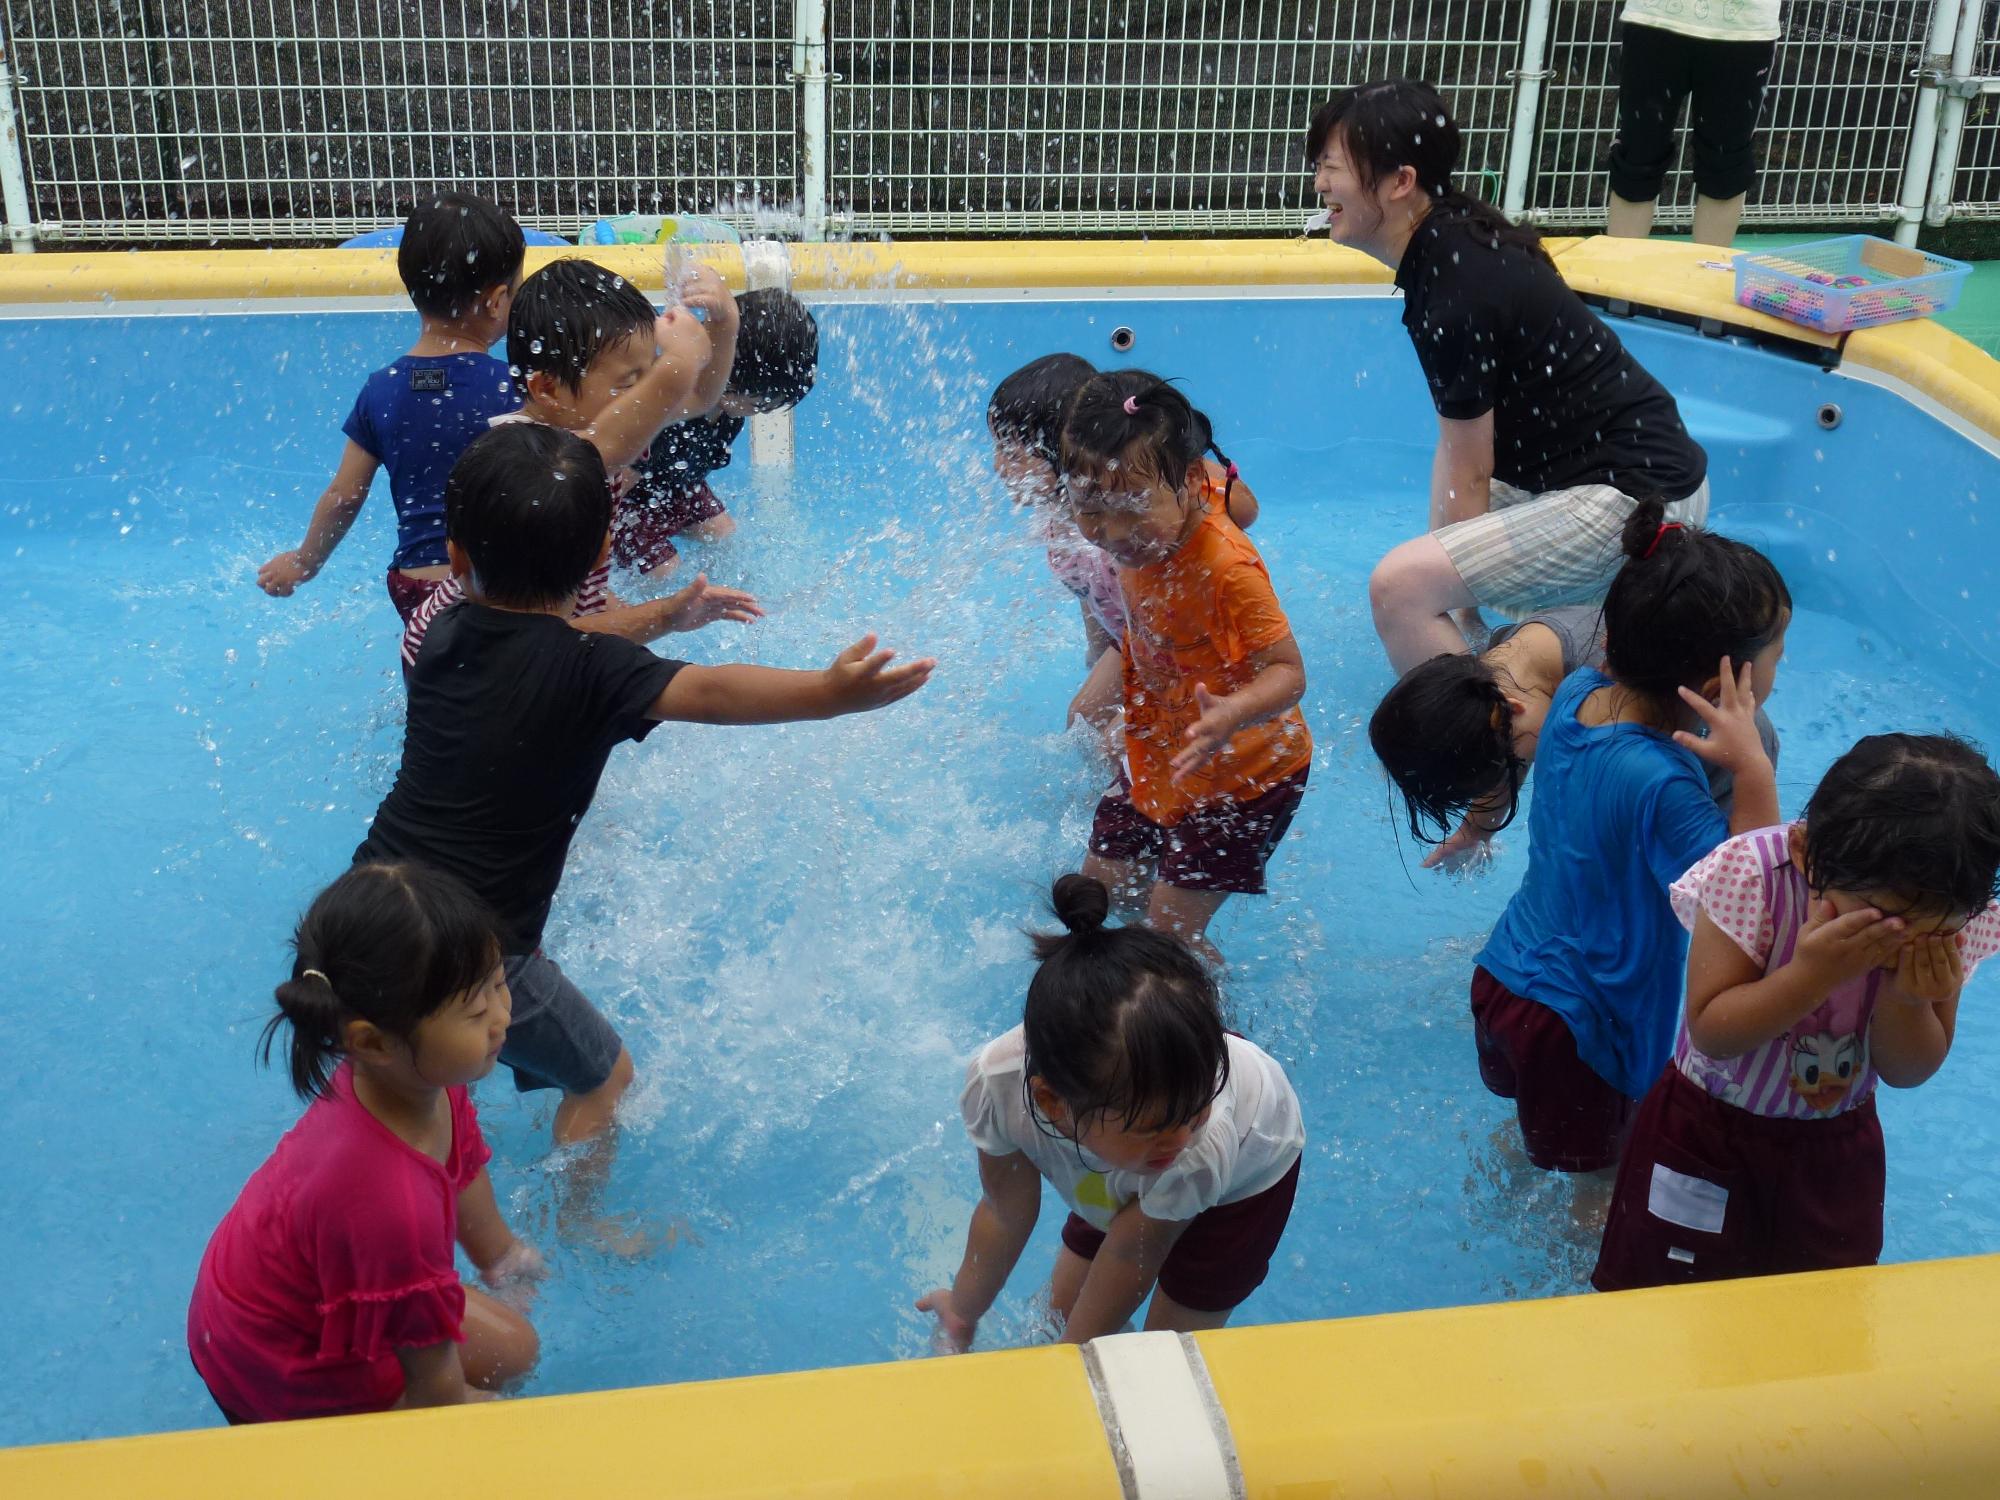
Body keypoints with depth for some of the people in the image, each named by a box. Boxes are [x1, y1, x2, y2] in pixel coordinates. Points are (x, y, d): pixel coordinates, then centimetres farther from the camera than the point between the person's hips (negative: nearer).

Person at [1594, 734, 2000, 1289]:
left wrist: (1908, 999, -29)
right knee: (1664, 1296, 10)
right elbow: (1709, 1031, -27)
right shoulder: (1753, 874, -29)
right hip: (1709, 1132, -3)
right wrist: (1812, 974, -40)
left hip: (1837, 1144, 3)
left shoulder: (1952, 923, -18)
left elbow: (1908, 1072, -8)